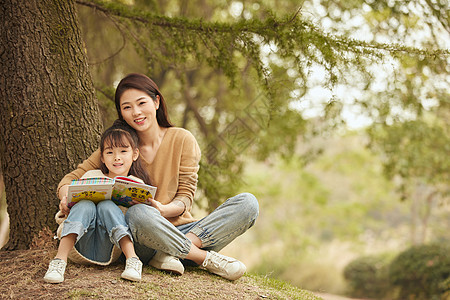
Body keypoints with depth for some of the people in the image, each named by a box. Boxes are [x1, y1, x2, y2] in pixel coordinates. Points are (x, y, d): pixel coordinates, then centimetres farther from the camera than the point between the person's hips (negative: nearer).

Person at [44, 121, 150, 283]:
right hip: (79, 246, 1)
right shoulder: (91, 176, 14)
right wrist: (65, 210, -11)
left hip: (109, 250, -1)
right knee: (85, 205, -26)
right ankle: (59, 260, -40)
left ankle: (132, 260, -37)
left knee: (106, 206, -26)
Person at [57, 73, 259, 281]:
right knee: (138, 213, -38)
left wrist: (163, 209, -21)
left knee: (248, 203, -19)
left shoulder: (182, 139, 5)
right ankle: (205, 258, -23)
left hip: (180, 231, 2)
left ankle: (171, 254, -28)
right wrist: (68, 198, -20)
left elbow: (185, 198, 2)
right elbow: (72, 179, 5)